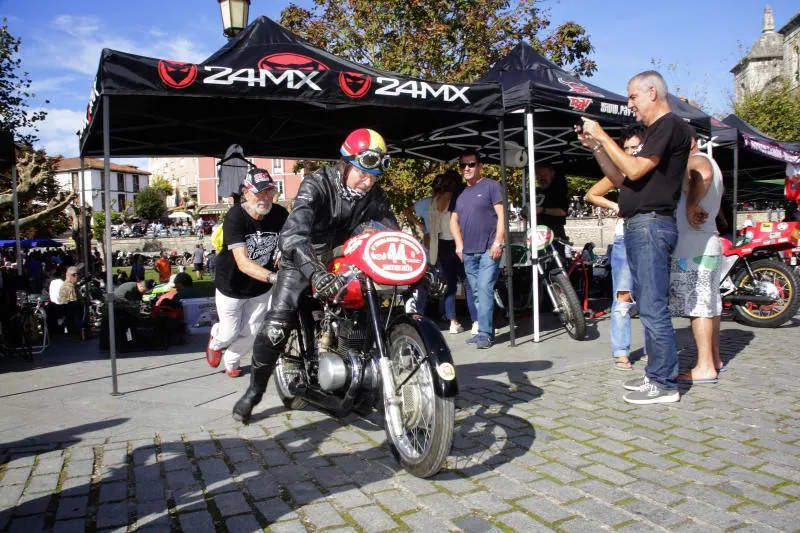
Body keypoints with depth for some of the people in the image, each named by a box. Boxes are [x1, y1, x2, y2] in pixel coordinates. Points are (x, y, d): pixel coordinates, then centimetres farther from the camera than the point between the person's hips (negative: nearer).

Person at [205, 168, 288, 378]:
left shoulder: (280, 214, -16)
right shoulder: (234, 217, -28)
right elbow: (243, 263, -37)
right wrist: (273, 277, -52)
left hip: (261, 288, 3)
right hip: (232, 285, -3)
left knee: (251, 332, 14)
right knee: (231, 331, 13)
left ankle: (230, 361, 46)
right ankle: (216, 340, 52)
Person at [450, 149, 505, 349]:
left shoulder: (490, 186, 0)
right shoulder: (460, 193, 18)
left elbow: (501, 215, -6)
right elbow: (454, 220, 22)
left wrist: (497, 243, -14)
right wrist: (459, 244, 9)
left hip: (489, 250, -6)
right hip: (468, 252, 7)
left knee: (485, 289, -13)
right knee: (477, 292, 8)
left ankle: (484, 333, -12)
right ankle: (486, 330, 15)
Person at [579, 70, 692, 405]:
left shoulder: (670, 126, -8)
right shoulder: (654, 132, 23)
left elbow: (635, 170, -18)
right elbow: (622, 180, 20)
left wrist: (602, 135, -11)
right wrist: (596, 148, 12)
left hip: (651, 224, -11)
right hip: (638, 226, 11)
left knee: (653, 308, -9)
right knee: (649, 307, 13)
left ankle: (664, 384, -2)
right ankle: (657, 374, 22)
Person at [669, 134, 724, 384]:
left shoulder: (695, 160, -9)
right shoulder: (710, 163, 24)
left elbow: (703, 175, -33)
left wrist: (691, 205, -26)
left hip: (693, 248, -11)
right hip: (709, 245, 11)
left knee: (698, 306, -10)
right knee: (709, 304, 16)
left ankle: (705, 368, -8)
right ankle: (714, 358, 25)